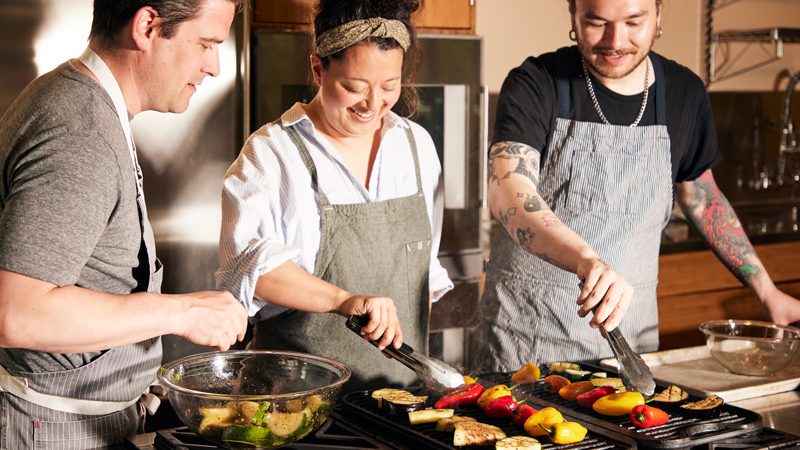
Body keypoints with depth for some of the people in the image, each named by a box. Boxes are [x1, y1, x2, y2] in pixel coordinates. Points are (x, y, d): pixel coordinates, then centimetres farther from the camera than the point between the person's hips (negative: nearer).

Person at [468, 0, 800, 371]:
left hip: (628, 325, 3)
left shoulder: (685, 93, 3)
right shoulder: (535, 84, -11)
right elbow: (508, 193, -27)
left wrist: (768, 293, 16)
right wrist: (587, 259, -44)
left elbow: (701, 198, 17)